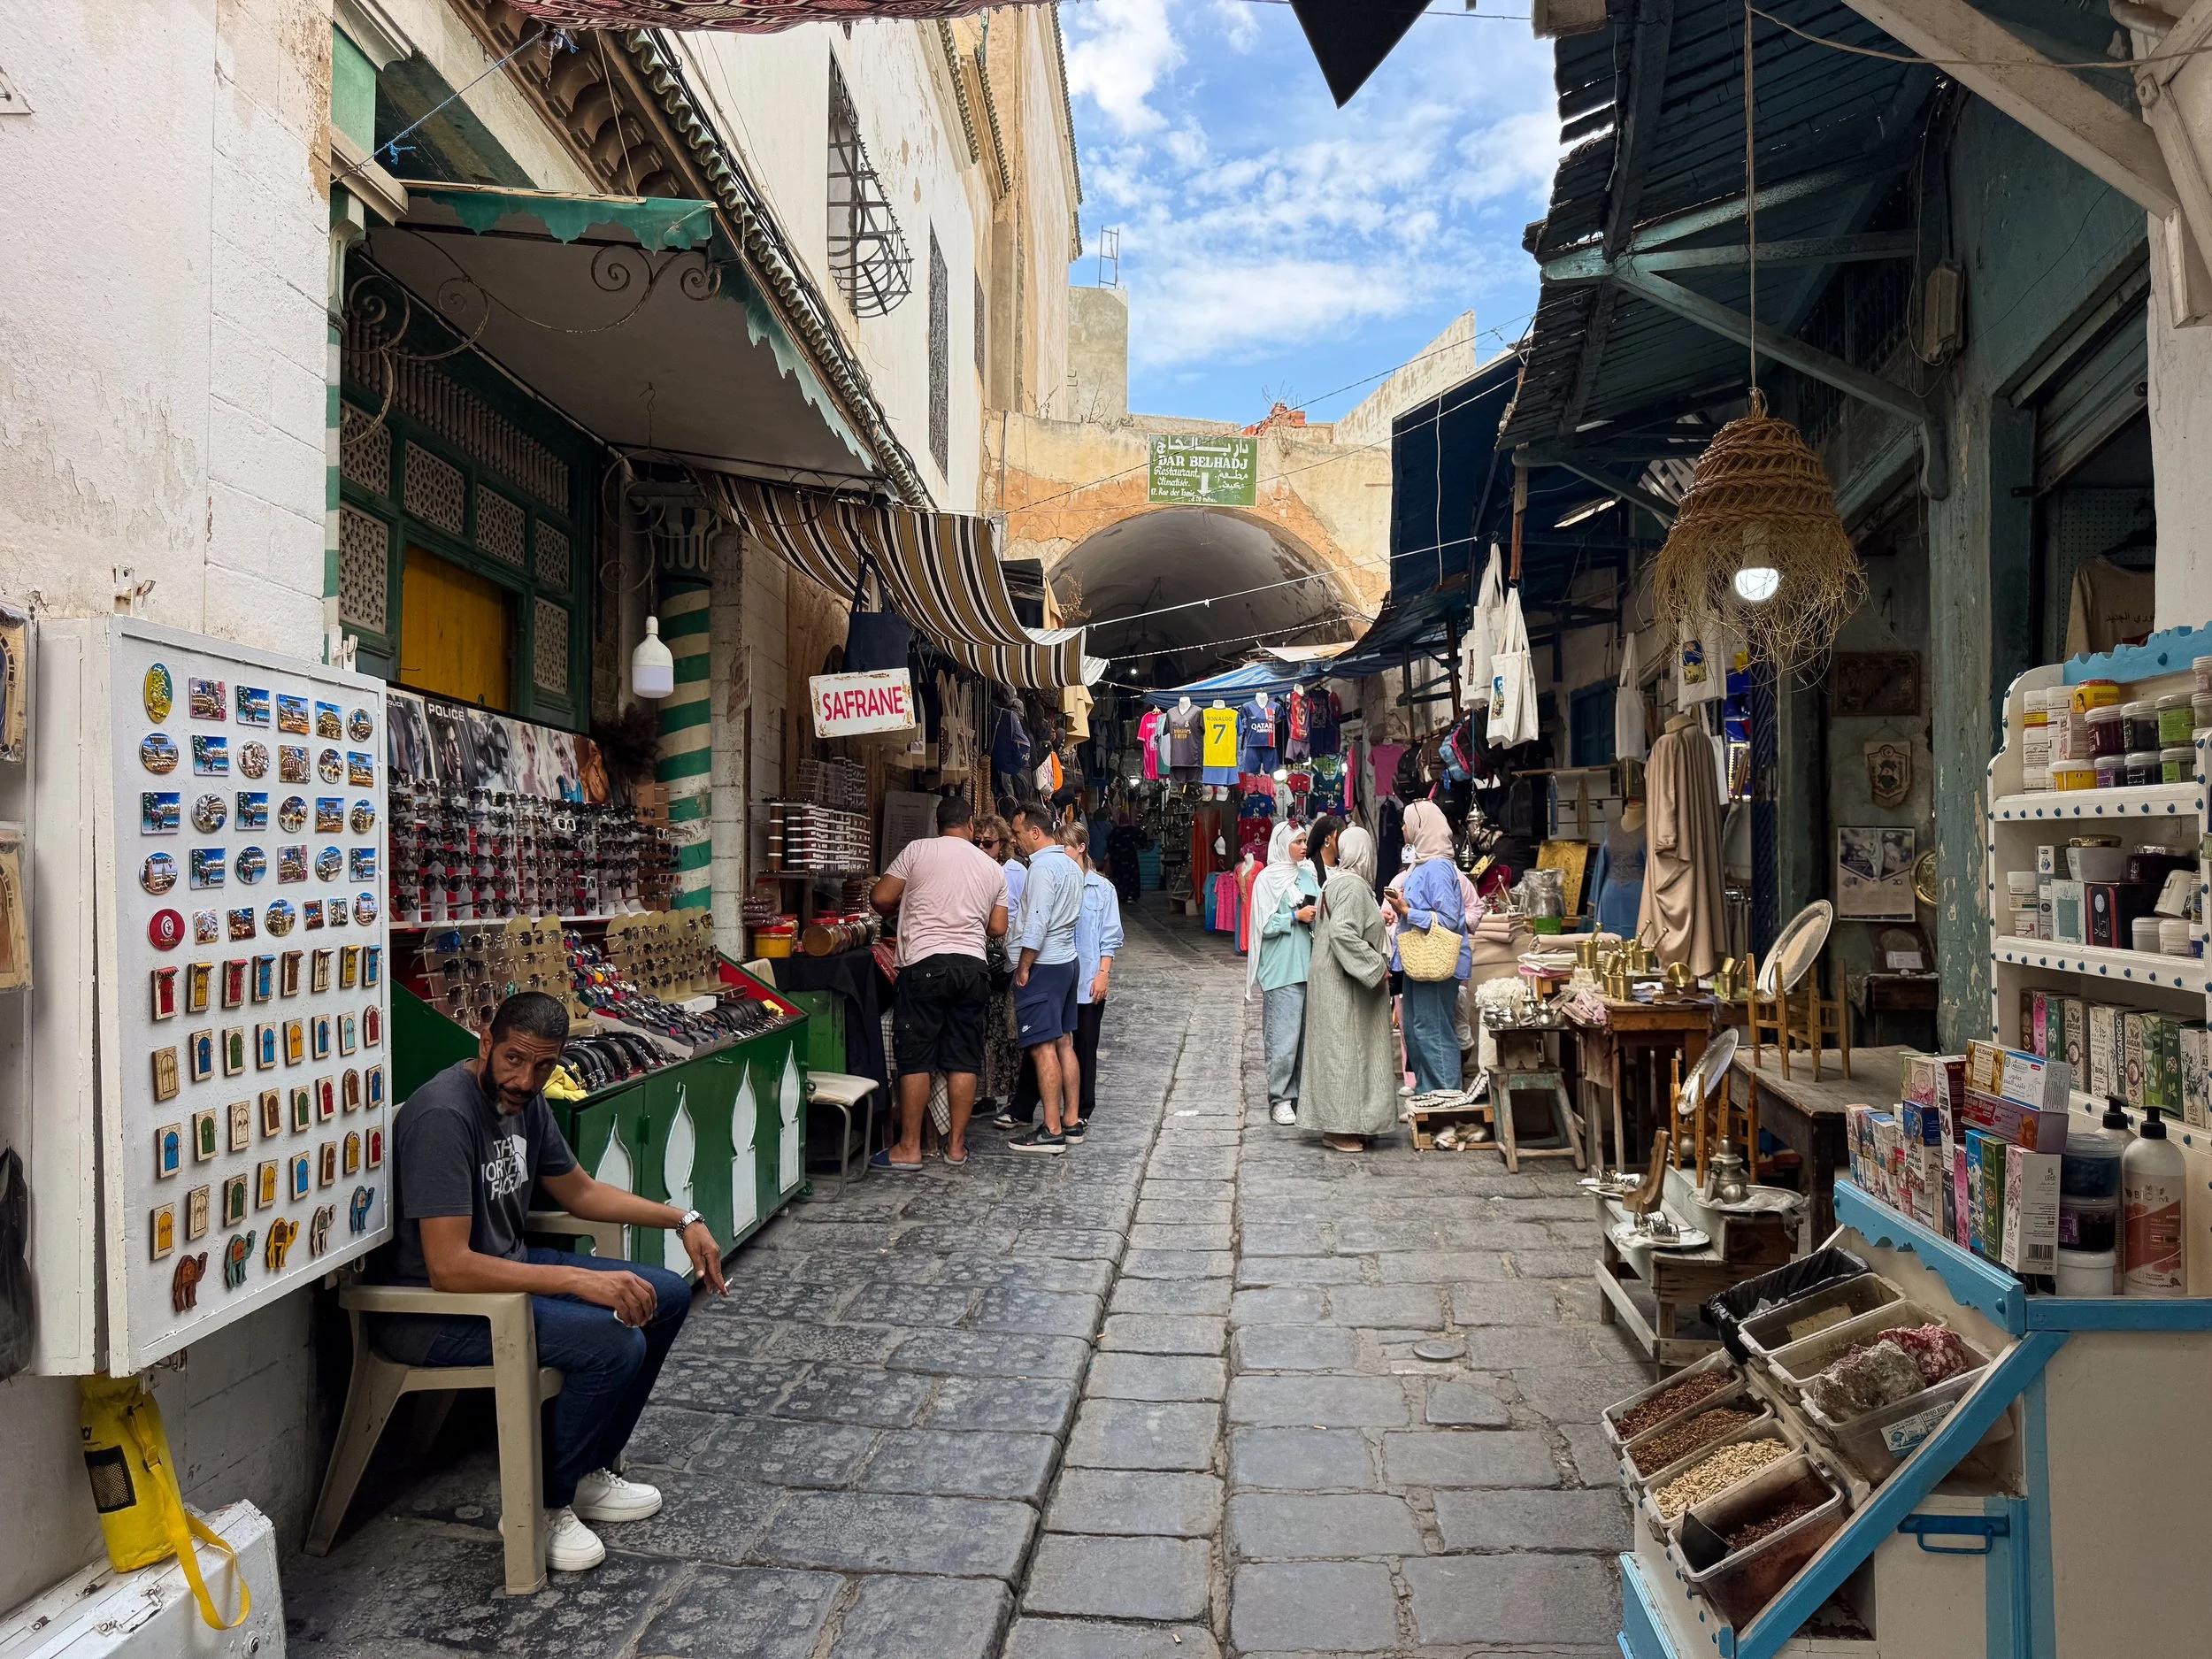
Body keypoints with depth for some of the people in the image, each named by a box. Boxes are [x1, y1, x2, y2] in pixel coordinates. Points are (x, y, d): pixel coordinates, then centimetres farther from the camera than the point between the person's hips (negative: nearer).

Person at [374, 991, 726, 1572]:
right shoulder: (443, 1115, -28)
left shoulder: (525, 1100, 1)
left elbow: (580, 1191, 15)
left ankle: (589, 1471, 18)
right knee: (616, 1345, -25)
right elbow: (449, 1268, -32)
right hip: (432, 1309, -10)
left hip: (507, 1266, 10)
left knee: (666, 1296, 6)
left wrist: (682, 1219, 6)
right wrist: (581, 1280, -35)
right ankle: (544, 1508, -2)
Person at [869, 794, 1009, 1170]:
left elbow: (880, 898, 0)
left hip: (925, 963, -3)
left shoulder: (917, 851, 1)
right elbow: (998, 928, 13)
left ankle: (908, 1148, 5)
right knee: (964, 1059, 9)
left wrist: (907, 905, 21)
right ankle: (956, 1145, 15)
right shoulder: (992, 869, 12)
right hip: (973, 966, 4)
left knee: (916, 1058, 1)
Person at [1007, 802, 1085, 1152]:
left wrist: (1023, 968, -14)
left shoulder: (1043, 867, -16)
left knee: (1043, 1048, -7)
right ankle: (1072, 1120, 18)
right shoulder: (1071, 865, 13)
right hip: (1067, 960, 10)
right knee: (1064, 1043, 13)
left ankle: (1052, 1131, -6)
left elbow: (1036, 925, -21)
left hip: (1042, 965, -10)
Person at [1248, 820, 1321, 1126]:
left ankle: (1299, 1093, 18)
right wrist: (1296, 917, -12)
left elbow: (1318, 913, 17)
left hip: (1308, 964, 6)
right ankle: (1279, 1099, 3)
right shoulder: (1267, 879, -4)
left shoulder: (1307, 876, 13)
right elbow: (1264, 925, -8)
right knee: (1284, 1037, -6)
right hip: (1282, 970, -6)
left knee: (1307, 1034, 8)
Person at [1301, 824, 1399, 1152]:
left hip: (1334, 979, 10)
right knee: (1345, 1049, -5)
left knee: (1337, 1049, 13)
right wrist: (1375, 967, -21)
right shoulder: (1353, 886, -18)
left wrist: (1378, 920, 22)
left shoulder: (1336, 880, 13)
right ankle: (1341, 1128, 0)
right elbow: (1342, 933, -28)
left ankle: (1338, 1124, 20)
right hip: (1344, 984, -10)